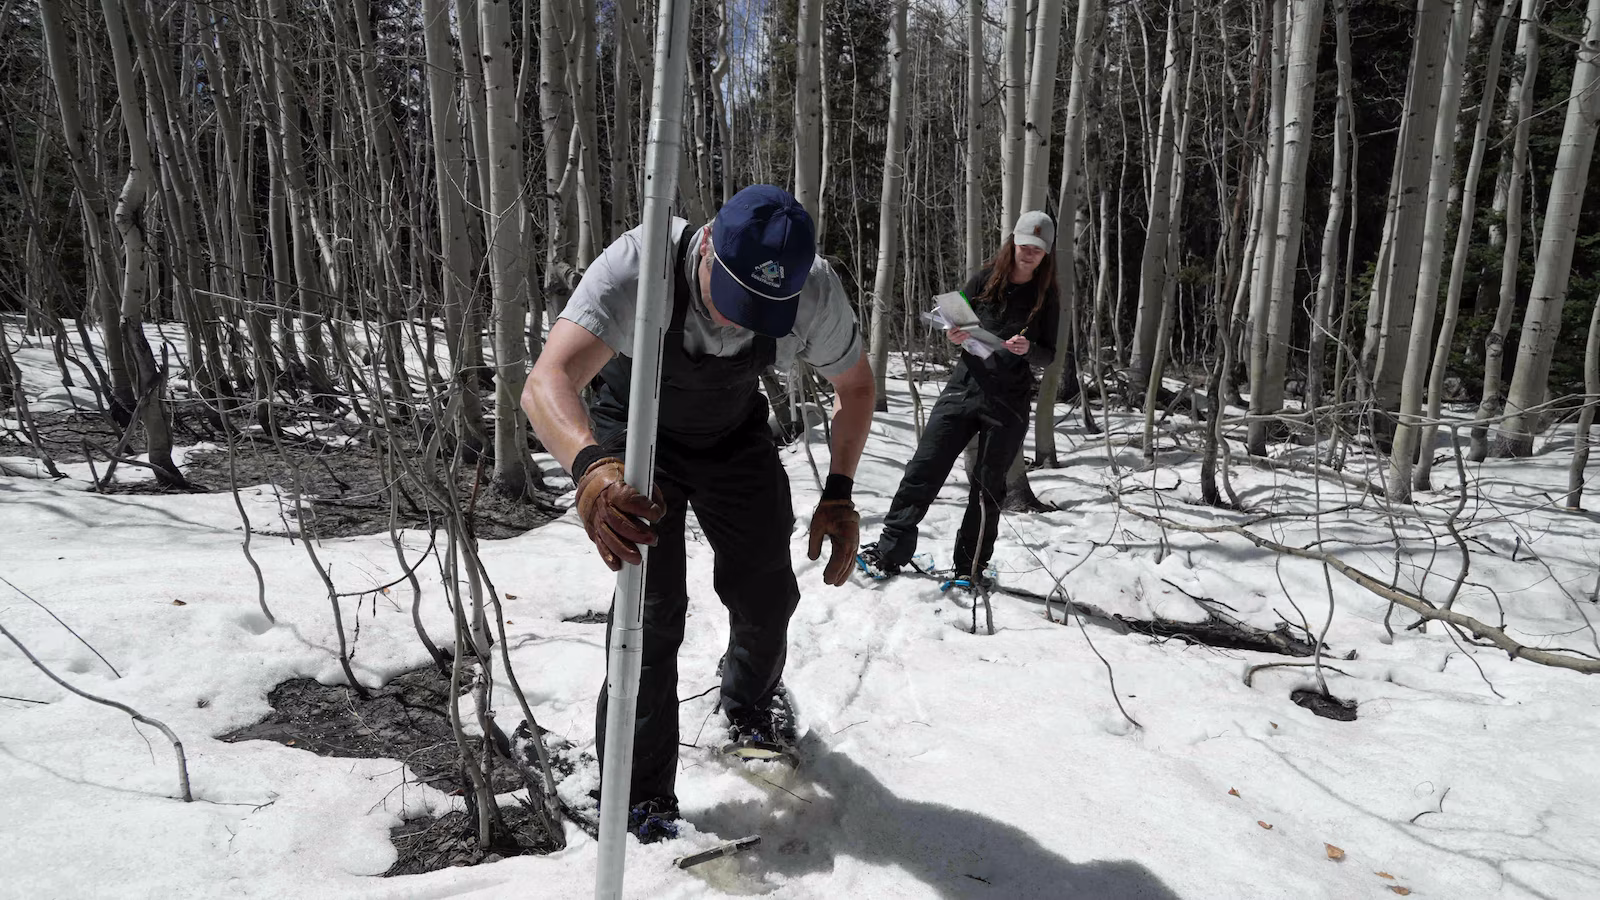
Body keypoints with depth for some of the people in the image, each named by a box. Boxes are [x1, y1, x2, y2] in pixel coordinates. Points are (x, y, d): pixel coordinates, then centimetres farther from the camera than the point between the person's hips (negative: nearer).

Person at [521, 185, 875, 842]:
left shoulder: (816, 290, -29)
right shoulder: (637, 267, -39)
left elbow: (855, 385, -9)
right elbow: (546, 382, -50)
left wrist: (838, 494, -19)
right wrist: (591, 468, -71)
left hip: (734, 435, 3)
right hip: (636, 435, -3)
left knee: (767, 592, 5)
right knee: (652, 607, -14)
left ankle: (749, 713, 40)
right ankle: (640, 802, 5)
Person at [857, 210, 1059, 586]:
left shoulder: (1046, 299, 0)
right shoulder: (984, 279, 2)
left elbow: (1049, 355, 3)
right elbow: (956, 322, 11)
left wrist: (1028, 349, -19)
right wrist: (954, 335, -12)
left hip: (1009, 403, -1)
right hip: (964, 387, 1)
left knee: (988, 487, 6)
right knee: (924, 469, -3)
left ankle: (970, 568, 18)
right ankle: (890, 551, 4)